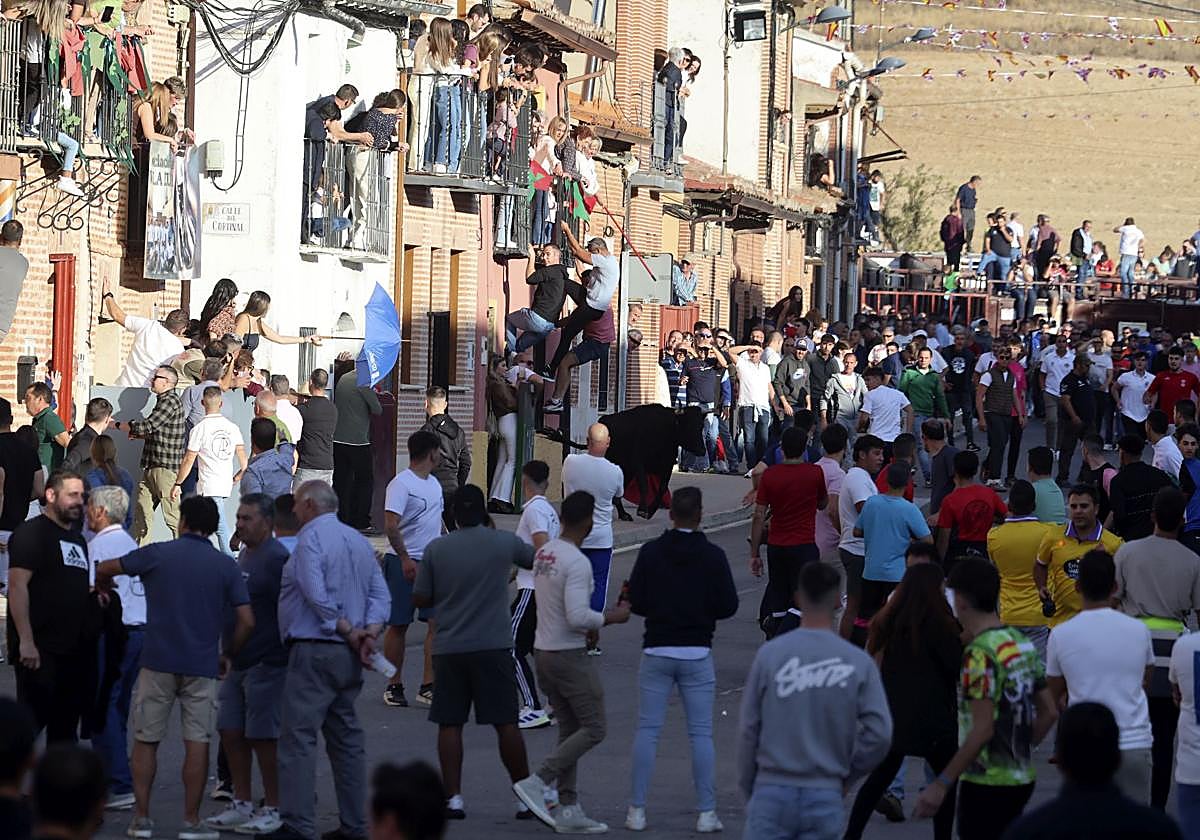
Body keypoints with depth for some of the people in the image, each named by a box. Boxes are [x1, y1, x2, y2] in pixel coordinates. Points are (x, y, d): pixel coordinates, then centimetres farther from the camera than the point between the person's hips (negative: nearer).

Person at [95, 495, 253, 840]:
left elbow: (104, 569, 7)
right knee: (197, 742, 3)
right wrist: (227, 655, 14)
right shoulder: (225, 566, 3)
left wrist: (103, 588, 30)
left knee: (146, 740, 8)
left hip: (158, 661, -1)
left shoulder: (158, 554, 0)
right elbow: (246, 621, -1)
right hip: (202, 666, 1)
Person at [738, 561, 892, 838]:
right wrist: (848, 774, 9)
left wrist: (748, 787, 12)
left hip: (772, 794, -1)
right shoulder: (858, 662, -3)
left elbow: (748, 729, -1)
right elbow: (880, 733, -7)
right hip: (825, 799, 1)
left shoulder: (770, 654, -5)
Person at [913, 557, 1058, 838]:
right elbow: (1049, 712, 12)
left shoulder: (980, 653, -17)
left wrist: (942, 784, -22)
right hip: (1020, 780, 8)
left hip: (987, 783, -8)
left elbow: (982, 730, -23)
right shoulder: (1021, 643, 8)